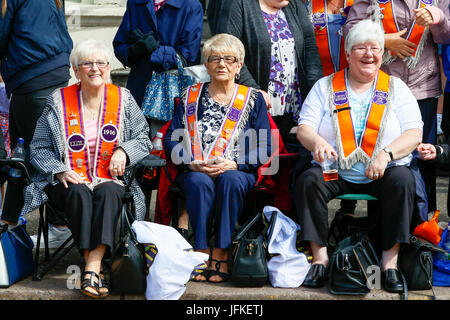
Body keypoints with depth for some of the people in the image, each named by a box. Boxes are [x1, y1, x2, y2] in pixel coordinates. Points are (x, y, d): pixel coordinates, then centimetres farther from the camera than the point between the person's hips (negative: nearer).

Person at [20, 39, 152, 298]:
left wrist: (123, 151, -10)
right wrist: (60, 171, -11)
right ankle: (96, 270, -37)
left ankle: (92, 268, -42)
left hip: (111, 182, 0)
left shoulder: (123, 99, 10)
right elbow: (39, 149, 7)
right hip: (69, 182, 0)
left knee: (108, 193, -34)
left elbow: (143, 139, 12)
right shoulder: (58, 102, 7)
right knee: (79, 192, -34)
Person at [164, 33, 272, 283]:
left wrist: (233, 164, -13)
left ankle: (221, 254, -30)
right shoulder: (191, 97, 15)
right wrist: (191, 162, -10)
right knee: (200, 183, -35)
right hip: (195, 171, 1)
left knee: (230, 180, -36)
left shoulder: (253, 99, 12)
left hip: (238, 171, -1)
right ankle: (201, 253, -30)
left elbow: (264, 147, 3)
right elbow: (170, 140, 8)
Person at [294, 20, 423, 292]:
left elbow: (414, 134, -1)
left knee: (403, 180, -31)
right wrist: (317, 142, -24)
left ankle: (390, 261, -25)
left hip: (382, 177, 0)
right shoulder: (326, 87, 10)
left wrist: (386, 154, -21)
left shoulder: (396, 88, 10)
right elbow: (304, 128, 1)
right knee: (308, 180, -27)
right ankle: (320, 257, -21)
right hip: (336, 175, 1)